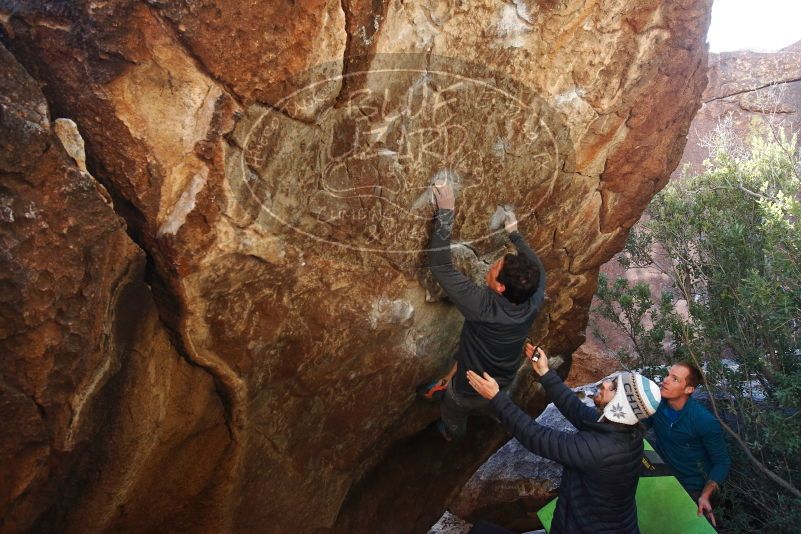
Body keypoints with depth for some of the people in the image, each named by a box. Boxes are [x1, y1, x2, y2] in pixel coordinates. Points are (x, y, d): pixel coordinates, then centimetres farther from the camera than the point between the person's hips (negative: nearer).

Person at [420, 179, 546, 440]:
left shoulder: (482, 307, -44)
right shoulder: (533, 303, -28)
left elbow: (441, 266, -46)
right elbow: (538, 269, -5)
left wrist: (445, 212, -45)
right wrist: (514, 234, 3)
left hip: (470, 390, -3)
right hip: (502, 384, 3)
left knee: (453, 414, 32)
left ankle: (452, 434, 61)